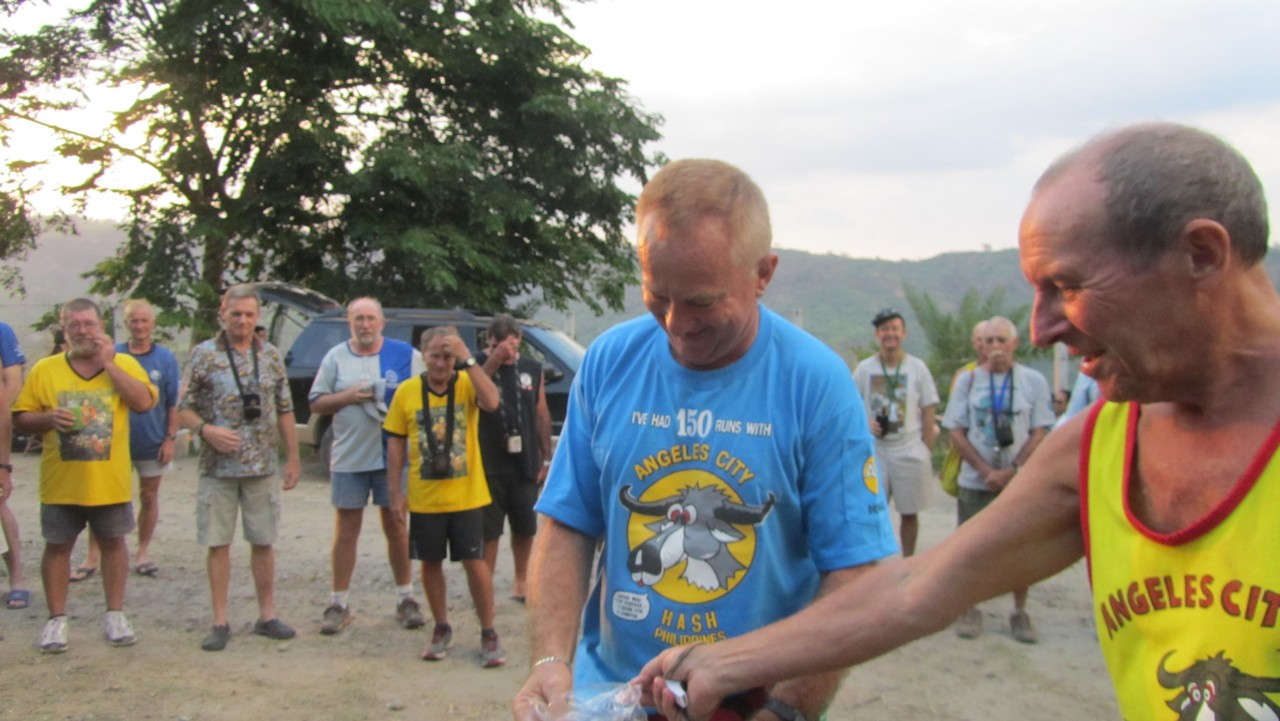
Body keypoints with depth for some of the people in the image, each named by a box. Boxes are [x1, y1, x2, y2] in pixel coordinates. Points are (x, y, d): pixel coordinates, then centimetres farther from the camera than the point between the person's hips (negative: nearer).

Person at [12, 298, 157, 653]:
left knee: (113, 543, 10)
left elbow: (144, 402, -15)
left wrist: (109, 363, -15)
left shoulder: (124, 363, 1)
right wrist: (48, 417, -17)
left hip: (111, 481, 0)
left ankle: (115, 615, 23)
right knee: (57, 546, 8)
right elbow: (21, 418, 4)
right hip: (60, 483, 0)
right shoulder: (44, 369, 0)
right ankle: (57, 620, 20)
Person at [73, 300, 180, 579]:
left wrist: (171, 438, -5)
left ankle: (143, 552, 24)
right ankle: (92, 557, 9)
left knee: (149, 497, 11)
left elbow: (173, 404, 0)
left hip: (151, 443, 0)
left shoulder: (165, 358, -2)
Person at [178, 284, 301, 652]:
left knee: (263, 542, 8)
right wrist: (206, 430, -19)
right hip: (217, 467, -2)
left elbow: (285, 410, 11)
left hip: (262, 466, 2)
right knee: (218, 543, 3)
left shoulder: (271, 356, 6)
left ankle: (267, 616, 19)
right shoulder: (203, 355, -2)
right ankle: (220, 622, 13)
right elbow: (184, 407, -1)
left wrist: (293, 457, 8)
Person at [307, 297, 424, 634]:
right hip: (348, 458, 1)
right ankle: (338, 604, 13)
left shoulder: (403, 354, 1)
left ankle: (405, 598, 18)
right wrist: (347, 397, -12)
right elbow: (317, 404, 6)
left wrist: (390, 398, -18)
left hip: (393, 456, -1)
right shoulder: (335, 357, 6)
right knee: (346, 530, 6)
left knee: (396, 526, 7)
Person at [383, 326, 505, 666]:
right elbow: (395, 443, 3)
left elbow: (491, 401, -27)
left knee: (475, 563, 0)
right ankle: (441, 629, 29)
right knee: (431, 564, 12)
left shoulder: (467, 383, -5)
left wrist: (468, 360, -29)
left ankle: (488, 634, 13)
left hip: (466, 497, -2)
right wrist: (395, 491, 0)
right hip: (424, 500, 2)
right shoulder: (407, 391, -2)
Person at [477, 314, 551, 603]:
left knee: (525, 528, 14)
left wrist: (546, 458, 6)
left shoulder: (532, 369, 5)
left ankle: (521, 582, 31)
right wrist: (493, 362, -27)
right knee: (488, 530, 2)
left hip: (525, 464, 3)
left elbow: (542, 415, 8)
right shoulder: (480, 365, -4)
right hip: (489, 465, -3)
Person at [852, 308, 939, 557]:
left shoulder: (917, 368, 1)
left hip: (909, 450, 0)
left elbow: (929, 412, 3)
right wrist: (865, 424, -11)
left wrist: (926, 451, -2)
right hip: (874, 450, 0)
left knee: (910, 513, 7)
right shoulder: (864, 368, 3)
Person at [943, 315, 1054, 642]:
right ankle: (970, 610, 18)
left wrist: (1012, 470, -11)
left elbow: (1039, 432, 0)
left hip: (1020, 481, 0)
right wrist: (986, 471, -8)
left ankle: (1020, 612, 19)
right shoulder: (968, 380, 3)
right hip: (975, 481, 0)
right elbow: (956, 432, 1)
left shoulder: (1033, 381, 1)